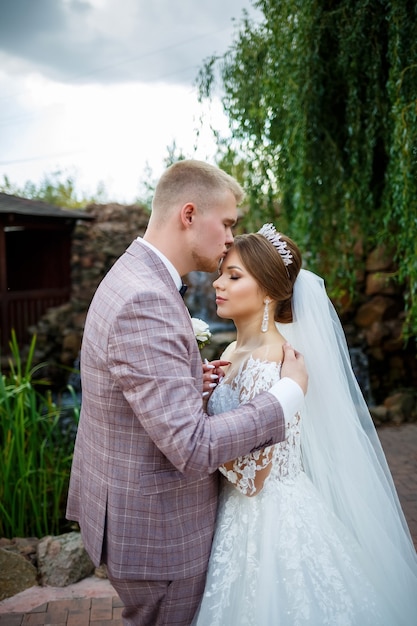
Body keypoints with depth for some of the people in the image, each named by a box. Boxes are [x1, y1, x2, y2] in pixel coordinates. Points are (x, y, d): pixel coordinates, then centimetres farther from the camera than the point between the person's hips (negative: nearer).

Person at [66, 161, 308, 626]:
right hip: (155, 531, -9)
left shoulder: (131, 278, 4)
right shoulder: (145, 301, -29)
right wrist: (291, 391, -21)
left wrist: (190, 382, -1)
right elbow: (194, 448, -31)